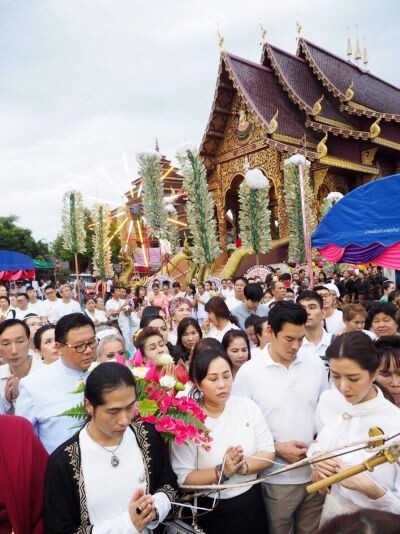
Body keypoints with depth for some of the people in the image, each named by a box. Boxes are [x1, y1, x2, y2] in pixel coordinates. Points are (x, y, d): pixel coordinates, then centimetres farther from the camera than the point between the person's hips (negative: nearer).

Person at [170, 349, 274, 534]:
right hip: (211, 510, -3)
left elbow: (268, 452, -5)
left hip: (251, 501, 3)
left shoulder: (248, 406, -8)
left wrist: (243, 467, -21)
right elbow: (182, 478, -18)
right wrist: (221, 472, -27)